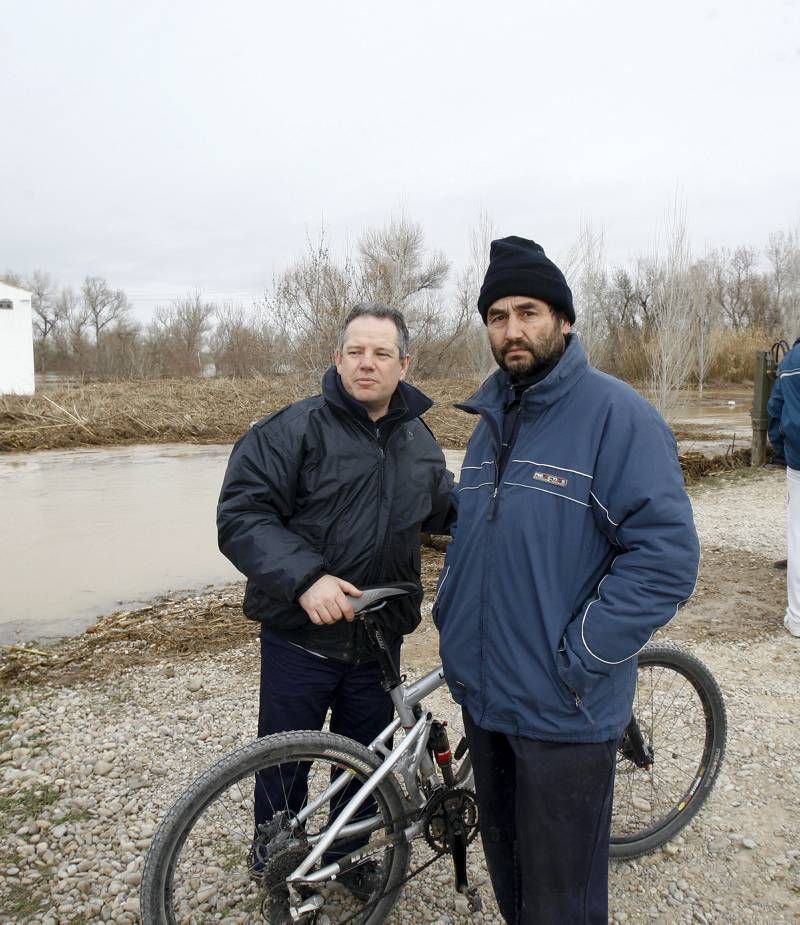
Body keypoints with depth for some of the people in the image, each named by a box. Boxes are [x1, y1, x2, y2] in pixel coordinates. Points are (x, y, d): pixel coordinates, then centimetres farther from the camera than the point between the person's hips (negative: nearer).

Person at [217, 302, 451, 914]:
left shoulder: (419, 440, 6)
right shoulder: (294, 429, -13)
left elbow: (448, 511, 21)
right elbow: (241, 515, -19)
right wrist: (304, 578, -30)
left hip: (379, 639, 5)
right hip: (301, 638, -4)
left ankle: (347, 853, 47)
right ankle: (276, 871, 40)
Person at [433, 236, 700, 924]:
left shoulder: (616, 414, -14)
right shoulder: (493, 420, 9)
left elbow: (668, 553, -20)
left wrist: (579, 658, -20)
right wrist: (452, 621, 10)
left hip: (564, 712, -6)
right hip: (484, 695, 7)